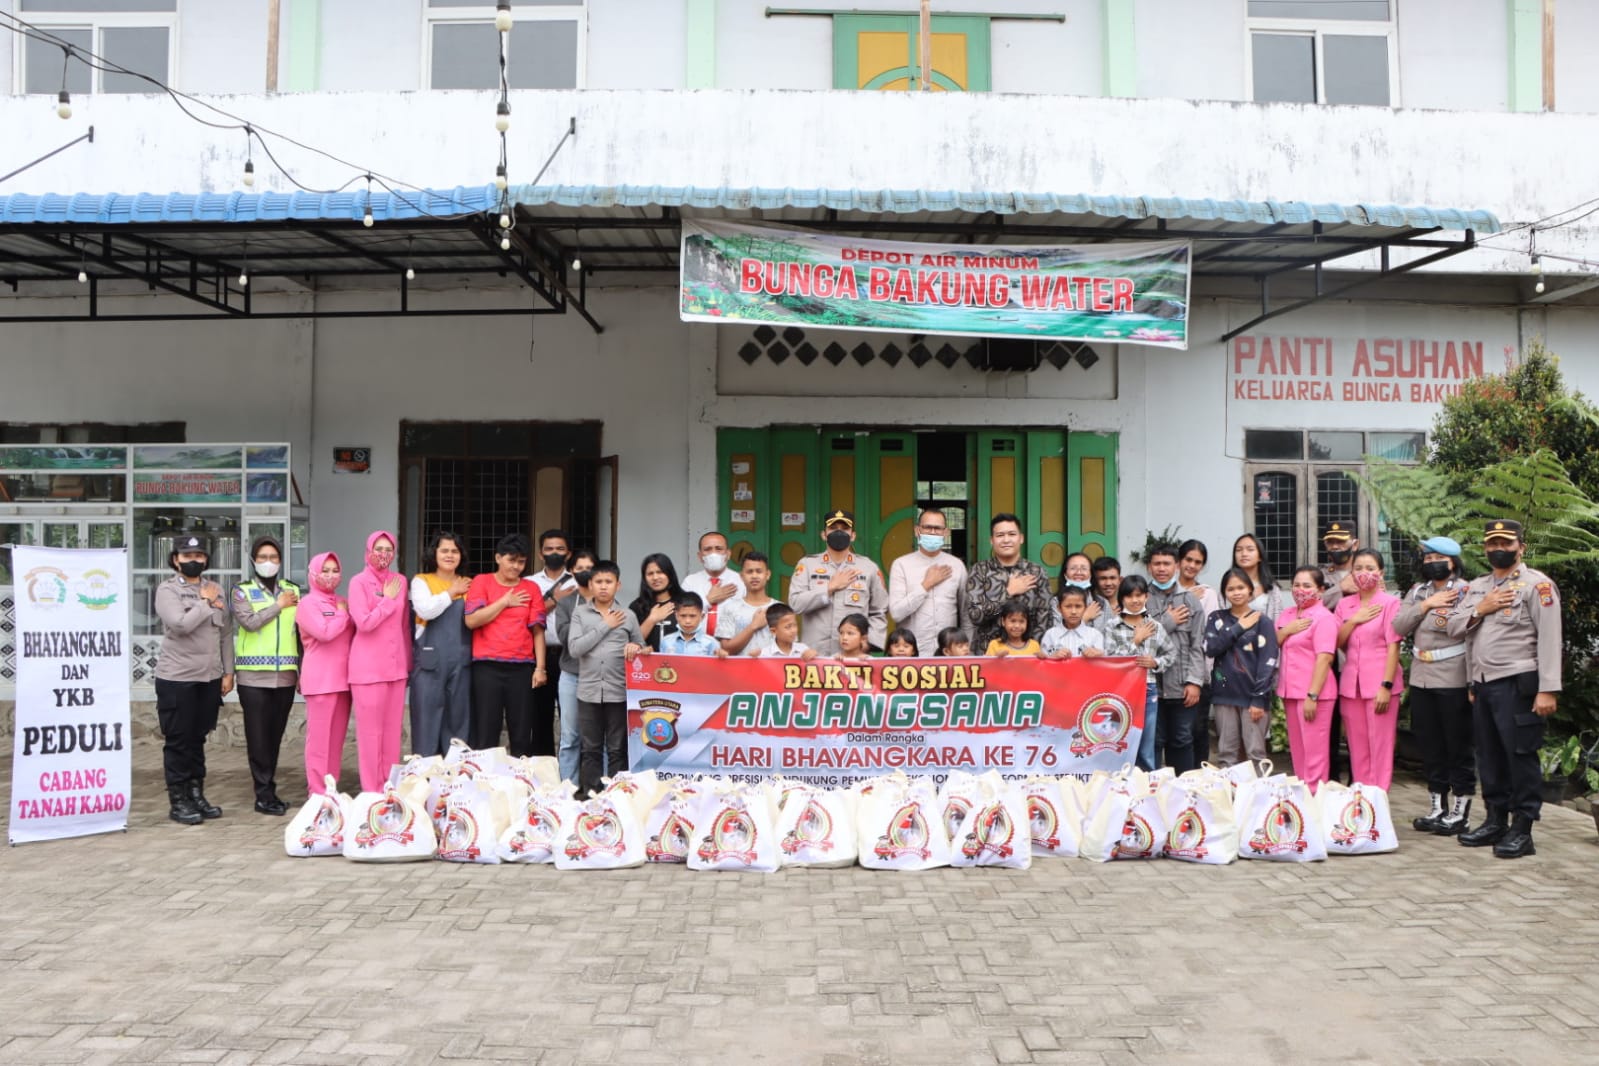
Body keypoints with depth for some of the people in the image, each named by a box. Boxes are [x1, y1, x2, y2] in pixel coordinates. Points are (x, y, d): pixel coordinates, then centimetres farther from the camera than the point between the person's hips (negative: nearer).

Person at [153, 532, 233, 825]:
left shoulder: (215, 590, 10)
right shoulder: (167, 590, -4)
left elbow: (224, 634, 12)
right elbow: (180, 624, -21)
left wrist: (227, 672, 8)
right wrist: (205, 603, -9)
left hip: (210, 678, 5)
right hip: (177, 679, -5)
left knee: (198, 739, 13)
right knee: (178, 741, 3)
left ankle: (196, 795, 21)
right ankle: (178, 802, 11)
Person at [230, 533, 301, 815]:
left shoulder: (293, 591, 13)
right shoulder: (243, 591, 4)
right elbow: (249, 622, -15)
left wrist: (303, 671, 8)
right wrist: (278, 605, -5)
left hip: (285, 675, 3)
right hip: (253, 675, -3)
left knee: (275, 735, 8)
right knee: (258, 737, -2)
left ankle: (267, 791, 17)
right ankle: (265, 794, 3)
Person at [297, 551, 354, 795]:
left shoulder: (342, 603, 16)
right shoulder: (308, 603, -4)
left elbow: (355, 633, 24)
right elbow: (325, 632, -17)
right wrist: (343, 614, -3)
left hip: (342, 678, 6)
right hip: (320, 680, -6)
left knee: (337, 738, 9)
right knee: (319, 737, -4)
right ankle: (318, 793, 0)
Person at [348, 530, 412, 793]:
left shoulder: (400, 581, 11)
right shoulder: (359, 582, -4)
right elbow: (364, 623, -15)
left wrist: (408, 662, 15)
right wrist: (388, 600, -8)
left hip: (396, 665, 5)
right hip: (368, 667, -5)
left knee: (393, 729, 8)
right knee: (370, 731, 0)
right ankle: (371, 791, 8)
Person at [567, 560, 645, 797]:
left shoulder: (628, 616, 6)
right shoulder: (579, 612, 3)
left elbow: (642, 650, 14)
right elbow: (575, 648, -9)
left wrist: (635, 648, -10)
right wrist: (605, 626, -8)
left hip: (619, 692, 0)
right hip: (588, 691, 0)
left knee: (618, 750, 5)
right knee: (591, 750, 8)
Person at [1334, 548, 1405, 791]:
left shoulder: (1390, 602, -4)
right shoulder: (1344, 604, 11)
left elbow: (1393, 646, -8)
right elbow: (1335, 643, 7)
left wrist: (1386, 686, -14)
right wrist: (1354, 620, -8)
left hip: (1379, 683, -5)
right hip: (1350, 683, 5)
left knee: (1380, 748, -1)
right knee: (1357, 748, 9)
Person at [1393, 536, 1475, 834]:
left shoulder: (1465, 591, -5)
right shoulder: (1417, 591, 14)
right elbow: (1398, 627, 3)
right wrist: (1425, 605, -8)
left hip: (1453, 681, -6)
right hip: (1421, 680, 6)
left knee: (1458, 746, 4)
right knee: (1430, 745, 12)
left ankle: (1461, 811, 13)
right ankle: (1438, 807, 22)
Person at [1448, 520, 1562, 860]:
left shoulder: (1537, 584, -5)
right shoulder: (1476, 588, 16)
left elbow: (1549, 639, -12)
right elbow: (1453, 627, 11)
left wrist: (1548, 690, -17)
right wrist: (1480, 609, -8)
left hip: (1516, 685, -7)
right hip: (1481, 684, 7)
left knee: (1521, 755, -3)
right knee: (1489, 755, 13)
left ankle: (1522, 830, 4)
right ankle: (1495, 821, 24)